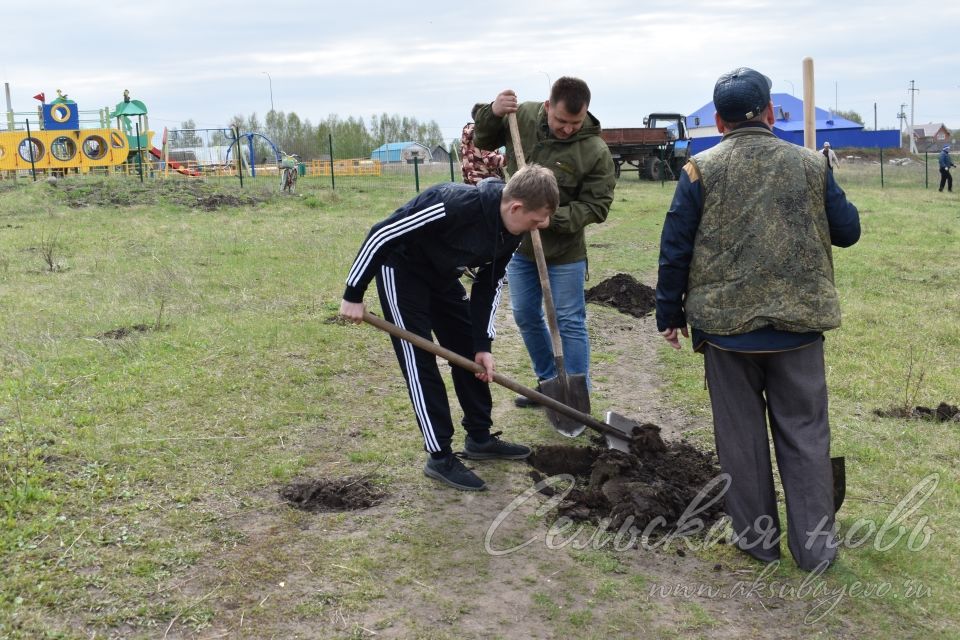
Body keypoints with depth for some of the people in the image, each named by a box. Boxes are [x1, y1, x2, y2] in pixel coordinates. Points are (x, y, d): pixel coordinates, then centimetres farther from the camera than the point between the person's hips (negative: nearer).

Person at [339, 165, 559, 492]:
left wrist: (483, 345, -3)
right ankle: (439, 457, 0)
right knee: (420, 361, -8)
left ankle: (480, 438, 23)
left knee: (469, 351, 9)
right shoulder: (455, 205, -36)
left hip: (441, 273, 8)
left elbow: (489, 285, 1)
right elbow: (381, 235, -30)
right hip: (401, 269, -8)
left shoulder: (511, 232, -12)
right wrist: (353, 294, -22)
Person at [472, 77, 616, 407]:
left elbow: (596, 206, -15)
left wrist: (553, 218, -28)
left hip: (564, 251, -5)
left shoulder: (596, 151, -20)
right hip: (519, 243, 5)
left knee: (570, 324, 3)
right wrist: (492, 113, -14)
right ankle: (548, 382, 35)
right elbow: (483, 141, 7)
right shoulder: (523, 116, -8)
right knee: (526, 317, 16)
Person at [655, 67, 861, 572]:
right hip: (799, 324, 1)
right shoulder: (810, 164, 0)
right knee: (804, 434, 11)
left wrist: (669, 315, 5)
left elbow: (675, 249, -5)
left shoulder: (701, 169, -5)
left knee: (740, 435, 12)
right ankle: (815, 544, 15)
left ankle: (756, 537, 21)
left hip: (726, 325, -1)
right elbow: (847, 231, 8)